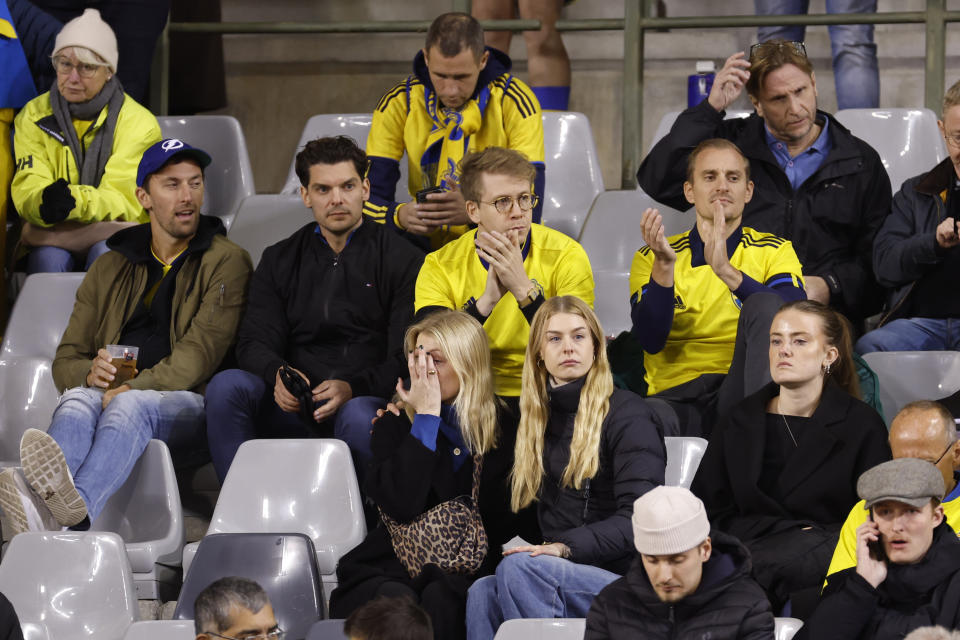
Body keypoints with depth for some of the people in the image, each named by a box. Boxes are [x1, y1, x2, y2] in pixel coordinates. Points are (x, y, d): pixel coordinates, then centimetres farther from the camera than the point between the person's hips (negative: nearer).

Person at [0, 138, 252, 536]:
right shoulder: (110, 268, 25)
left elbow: (201, 351, -4)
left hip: (186, 403, -3)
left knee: (130, 406, -39)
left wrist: (134, 388, -20)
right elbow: (66, 359, 21)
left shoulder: (225, 261, 11)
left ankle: (78, 509, -72)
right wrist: (89, 374, -6)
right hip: (109, 393, 3)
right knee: (76, 400, -34)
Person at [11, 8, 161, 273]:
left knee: (106, 252, -36)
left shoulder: (139, 123, -3)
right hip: (50, 238, 1)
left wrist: (77, 202, -34)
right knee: (49, 257, -34)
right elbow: (26, 192, -7)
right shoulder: (34, 116, 4)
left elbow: (125, 203, -11)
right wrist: (44, 201, -34)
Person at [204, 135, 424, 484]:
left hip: (368, 398, -3)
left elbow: (407, 357, -2)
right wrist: (278, 374, -17)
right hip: (296, 405, 3)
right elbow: (254, 343, 9)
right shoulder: (279, 261, 19)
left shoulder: (403, 260, 7)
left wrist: (353, 388, -21)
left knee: (359, 416, -39)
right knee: (227, 386, -25)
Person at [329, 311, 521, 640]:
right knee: (397, 600, -35)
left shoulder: (503, 427, 7)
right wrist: (426, 418, -8)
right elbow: (402, 507, -13)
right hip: (392, 566, 0)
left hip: (466, 569, 0)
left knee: (442, 598, -35)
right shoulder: (393, 425, 7)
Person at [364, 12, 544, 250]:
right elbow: (369, 199, -9)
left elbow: (529, 209, -18)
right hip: (428, 246, 1)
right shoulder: (398, 103, -6)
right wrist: (400, 215, -33)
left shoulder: (514, 103, -12)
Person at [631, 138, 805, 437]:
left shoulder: (774, 252, 15)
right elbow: (650, 341, 0)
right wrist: (664, 267, -16)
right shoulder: (650, 259, 16)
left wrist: (727, 271, -21)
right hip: (676, 397, -3)